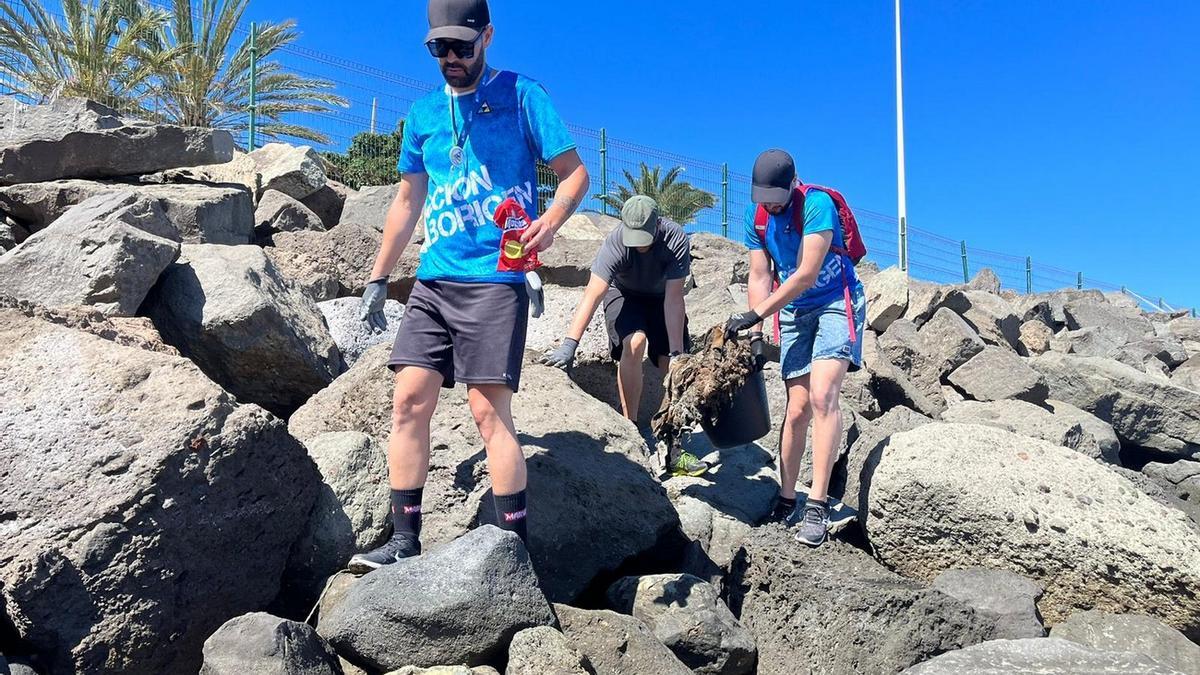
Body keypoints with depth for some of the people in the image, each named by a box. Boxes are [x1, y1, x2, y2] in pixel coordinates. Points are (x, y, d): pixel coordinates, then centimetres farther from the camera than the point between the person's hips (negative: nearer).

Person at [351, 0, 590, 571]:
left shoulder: (520, 95, 2)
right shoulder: (423, 113, 17)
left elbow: (575, 172, -1)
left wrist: (550, 221, -22)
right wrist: (378, 278, 21)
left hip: (495, 279, -5)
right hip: (433, 281, 6)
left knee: (488, 408, -10)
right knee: (409, 400, -1)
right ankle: (404, 540, 7)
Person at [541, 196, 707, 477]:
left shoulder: (676, 240, -31)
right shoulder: (615, 243, -34)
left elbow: (673, 299, -31)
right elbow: (592, 295, -41)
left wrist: (676, 353, -35)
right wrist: (569, 344, -50)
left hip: (662, 297, 2)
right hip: (624, 294, -2)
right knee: (635, 342, -30)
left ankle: (672, 451, 4)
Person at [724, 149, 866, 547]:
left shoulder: (816, 204, -19)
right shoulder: (756, 216, 0)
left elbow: (806, 275, -23)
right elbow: (760, 278, 3)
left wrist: (754, 314, -22)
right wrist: (756, 335, -6)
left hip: (837, 303, -5)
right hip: (793, 312, 5)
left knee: (822, 395, -22)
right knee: (798, 408, 1)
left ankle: (817, 505, -21)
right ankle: (786, 501, 10)